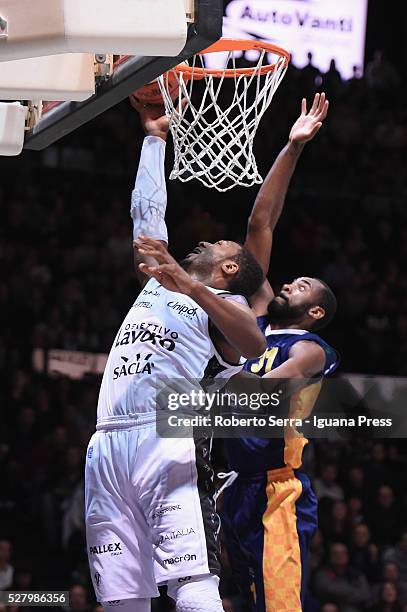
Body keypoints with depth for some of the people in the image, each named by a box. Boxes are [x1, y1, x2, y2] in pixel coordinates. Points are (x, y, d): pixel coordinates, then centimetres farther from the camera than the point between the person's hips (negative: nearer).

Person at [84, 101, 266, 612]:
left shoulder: (225, 301, 10)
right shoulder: (161, 282, 31)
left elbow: (254, 346, -14)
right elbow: (147, 207, 40)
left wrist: (190, 286, -28)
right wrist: (154, 136, 42)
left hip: (168, 440, -6)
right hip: (107, 444, 6)